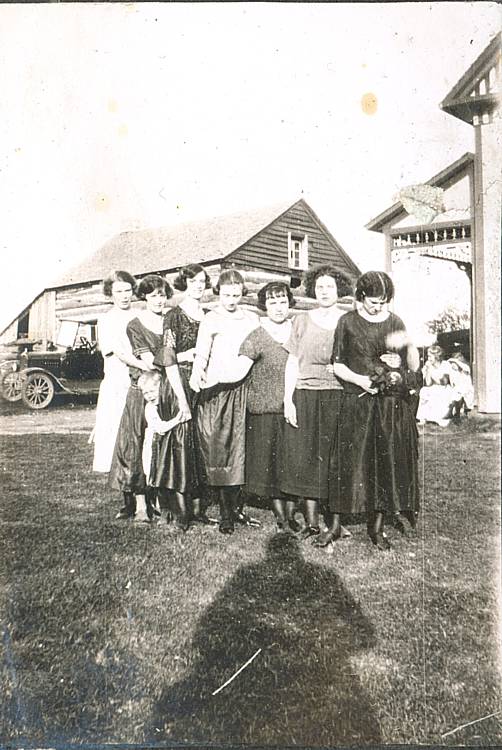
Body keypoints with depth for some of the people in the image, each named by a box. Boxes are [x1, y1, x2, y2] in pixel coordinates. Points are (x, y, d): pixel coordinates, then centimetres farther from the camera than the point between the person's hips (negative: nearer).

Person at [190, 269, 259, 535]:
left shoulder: (252, 319, 12)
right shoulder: (210, 319, 2)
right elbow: (201, 353, -9)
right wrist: (196, 374, -28)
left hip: (243, 390, 3)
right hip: (216, 390, -3)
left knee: (240, 450, 4)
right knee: (218, 450, -1)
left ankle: (235, 506, 16)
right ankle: (226, 513, 7)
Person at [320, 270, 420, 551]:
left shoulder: (395, 322, 6)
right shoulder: (348, 322, 1)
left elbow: (414, 367, 5)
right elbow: (337, 365, 2)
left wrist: (408, 347, -14)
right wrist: (360, 380, -13)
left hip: (391, 404, 2)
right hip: (357, 403, -1)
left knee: (387, 462, 4)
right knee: (348, 462, -1)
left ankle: (378, 526, 17)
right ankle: (336, 524, 9)